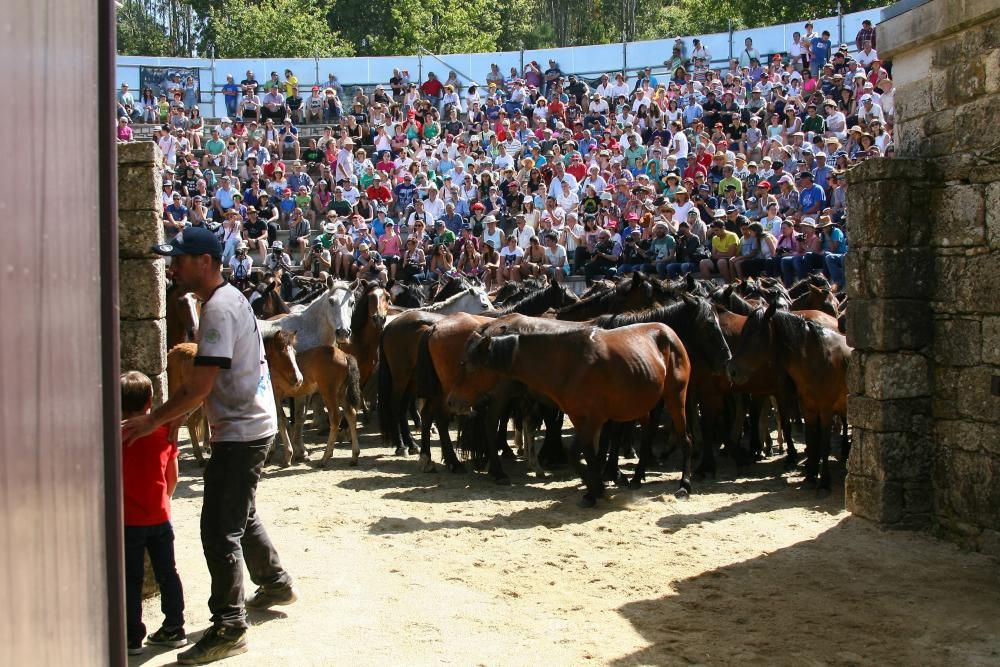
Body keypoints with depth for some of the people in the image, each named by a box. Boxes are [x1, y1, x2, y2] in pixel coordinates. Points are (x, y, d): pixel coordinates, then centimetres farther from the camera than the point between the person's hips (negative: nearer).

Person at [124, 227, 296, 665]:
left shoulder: (218, 309, -20)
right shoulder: (231, 298, 12)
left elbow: (200, 387, -25)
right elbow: (200, 380, 16)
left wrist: (153, 420, -17)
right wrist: (168, 416, 8)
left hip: (241, 433, -11)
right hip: (251, 427, 11)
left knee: (219, 528, -7)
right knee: (240, 515, 25)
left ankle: (229, 628, -2)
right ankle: (275, 584, 40)